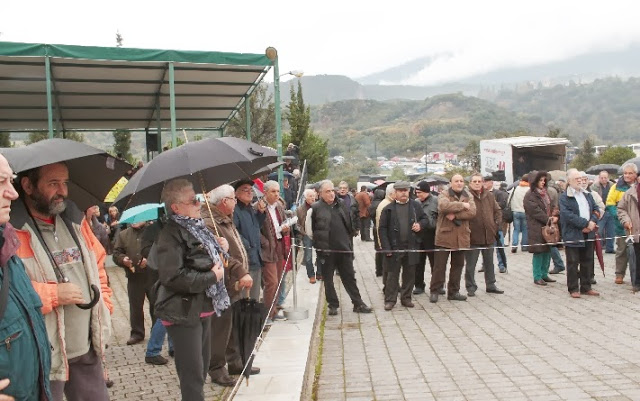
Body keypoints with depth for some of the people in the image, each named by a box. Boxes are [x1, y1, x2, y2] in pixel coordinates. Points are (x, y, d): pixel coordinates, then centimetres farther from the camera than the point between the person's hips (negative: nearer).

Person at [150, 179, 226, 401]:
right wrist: (212, 277, -19)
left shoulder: (197, 227, 11)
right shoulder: (171, 235, -17)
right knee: (192, 372, -1)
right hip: (184, 313, -9)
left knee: (202, 366, 21)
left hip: (203, 308, 9)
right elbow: (174, 277, -27)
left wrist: (219, 255, 3)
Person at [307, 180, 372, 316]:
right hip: (326, 250, -3)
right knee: (328, 279, 7)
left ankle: (358, 303, 18)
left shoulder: (341, 205, 7)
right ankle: (333, 305, 19)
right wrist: (319, 242, 1)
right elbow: (309, 230, -1)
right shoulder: (316, 208, -6)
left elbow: (350, 226, 16)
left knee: (349, 277, 10)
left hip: (344, 249, 3)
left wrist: (349, 242, 12)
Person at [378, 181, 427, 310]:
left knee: (410, 274, 11)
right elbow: (382, 229, -3)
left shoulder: (416, 205, 5)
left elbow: (425, 218, 17)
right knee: (392, 274, 3)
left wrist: (420, 225, -8)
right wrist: (386, 248, -10)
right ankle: (390, 300, 12)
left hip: (411, 246, 3)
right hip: (394, 247, -2)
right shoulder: (388, 209, -2)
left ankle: (406, 298, 24)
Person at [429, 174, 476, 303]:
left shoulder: (468, 197, 11)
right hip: (445, 235, -5)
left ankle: (453, 291, 23)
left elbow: (472, 212, -6)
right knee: (440, 265, 0)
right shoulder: (444, 195, -1)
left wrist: (455, 215, -17)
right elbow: (444, 206, -24)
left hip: (461, 237, 5)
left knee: (458, 265, 12)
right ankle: (434, 291, 10)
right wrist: (462, 205, -15)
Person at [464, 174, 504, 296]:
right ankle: (470, 287, 15)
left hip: (488, 235, 6)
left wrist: (496, 224, 7)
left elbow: (498, 211, 17)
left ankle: (490, 285, 31)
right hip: (473, 236, -5)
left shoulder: (489, 196, 8)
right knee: (470, 264, 3)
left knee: (489, 263, 18)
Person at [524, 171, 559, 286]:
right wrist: (548, 219, -18)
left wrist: (555, 215, -3)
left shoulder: (545, 193, 16)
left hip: (548, 226, 8)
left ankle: (544, 274, 21)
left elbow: (551, 207, 16)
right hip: (537, 228, -8)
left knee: (548, 251, 10)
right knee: (539, 252, -4)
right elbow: (536, 211, -16)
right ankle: (537, 277, 4)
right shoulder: (530, 196, -9)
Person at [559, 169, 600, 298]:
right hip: (573, 235, -6)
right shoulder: (564, 198, -7)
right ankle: (573, 289, 10)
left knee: (587, 262, 12)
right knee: (573, 263, 1)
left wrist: (592, 222, -8)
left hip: (588, 234, 6)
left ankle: (586, 287, 22)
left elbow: (596, 209, 12)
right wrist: (586, 223, -19)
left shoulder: (587, 195, 15)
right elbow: (567, 215, -18)